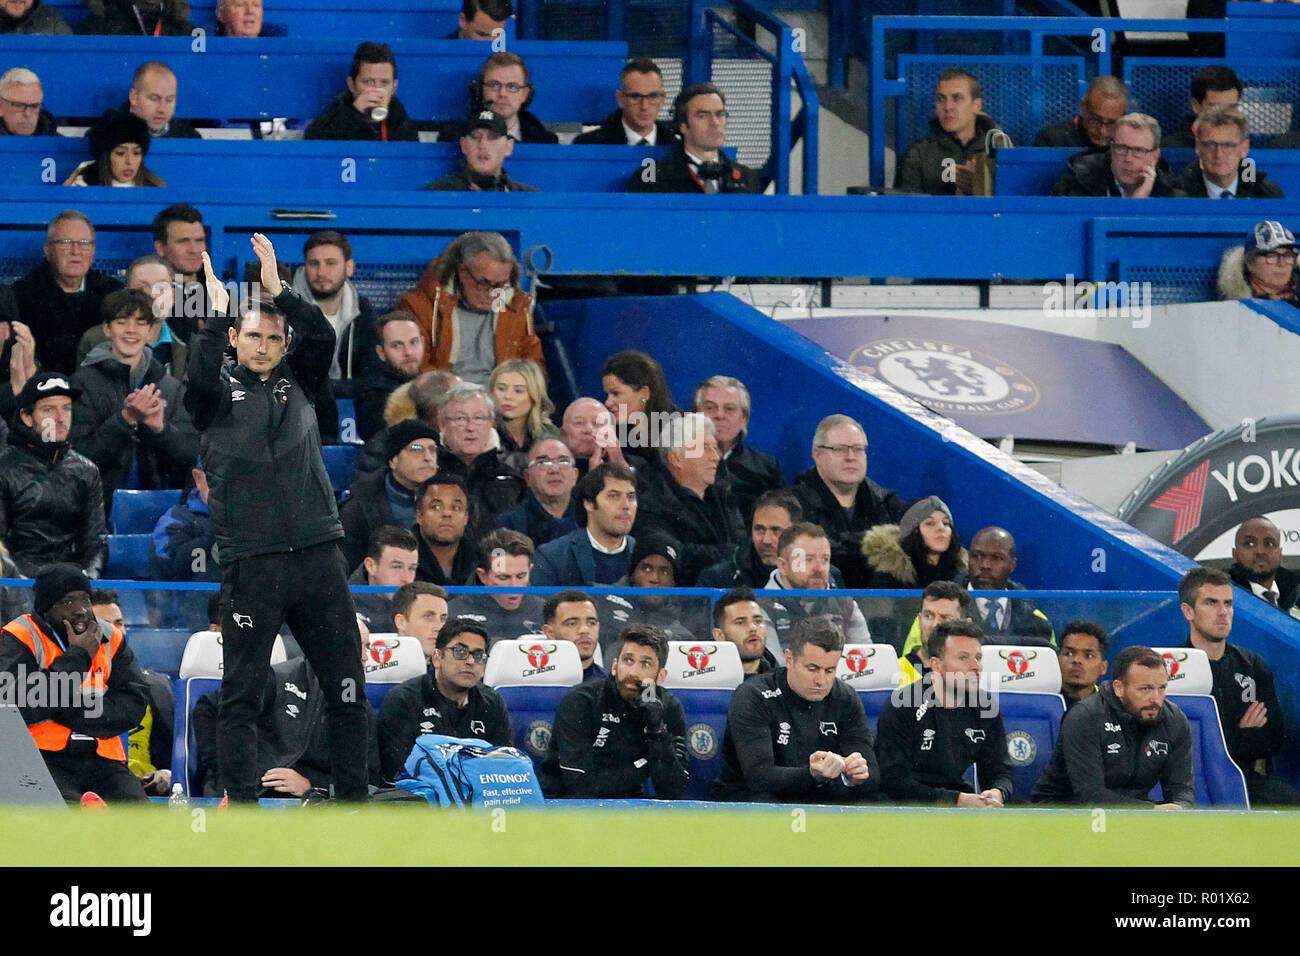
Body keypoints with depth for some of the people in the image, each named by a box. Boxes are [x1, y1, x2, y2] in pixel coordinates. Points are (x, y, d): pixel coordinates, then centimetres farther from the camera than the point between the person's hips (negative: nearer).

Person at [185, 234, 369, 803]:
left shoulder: (299, 382, 13)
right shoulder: (220, 390, 5)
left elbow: (322, 337, -4)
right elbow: (199, 379, -18)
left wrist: (277, 290, -14)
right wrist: (218, 312, -24)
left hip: (318, 557, 3)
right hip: (251, 563, -3)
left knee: (345, 687, 4)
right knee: (241, 693, -2)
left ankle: (354, 802, 12)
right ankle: (242, 807, 1)